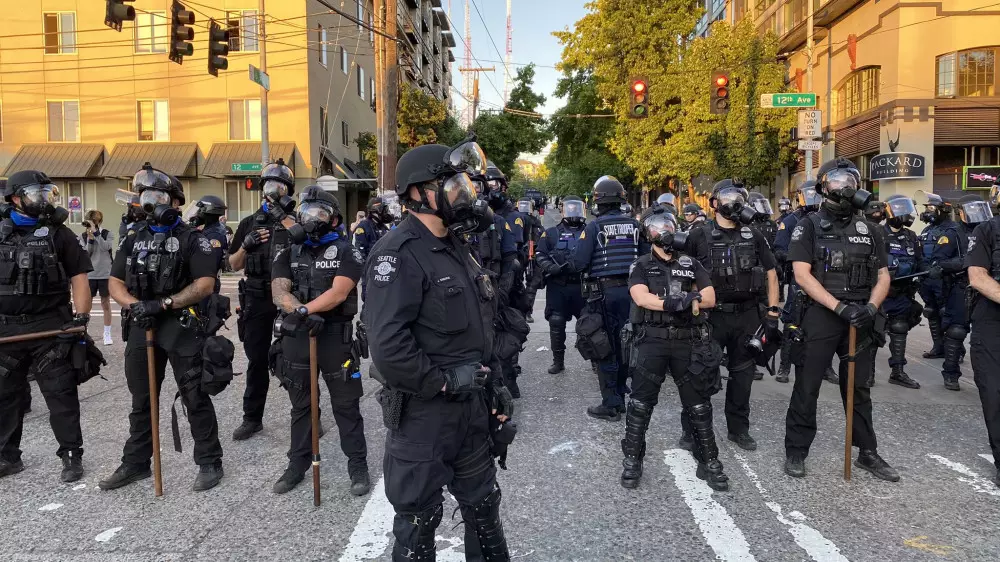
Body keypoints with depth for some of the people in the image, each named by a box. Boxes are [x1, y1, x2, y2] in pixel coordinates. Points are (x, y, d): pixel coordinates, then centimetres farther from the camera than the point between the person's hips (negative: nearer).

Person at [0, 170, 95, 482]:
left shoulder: (58, 234, 1)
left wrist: (81, 320, -10)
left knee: (61, 395, 1)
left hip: (50, 328, -3)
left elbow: (79, 277, -1)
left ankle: (71, 456, 11)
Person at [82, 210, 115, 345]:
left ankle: (107, 334, 14)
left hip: (105, 274, -1)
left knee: (106, 304, 7)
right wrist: (90, 238, -17)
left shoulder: (106, 233, -1)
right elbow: (85, 254, -6)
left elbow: (105, 247, -18)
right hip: (89, 275, 1)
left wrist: (95, 232, -21)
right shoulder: (83, 236, 3)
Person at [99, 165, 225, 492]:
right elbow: (115, 283, 11)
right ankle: (135, 463, 27)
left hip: (183, 327, -5)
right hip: (141, 327, 6)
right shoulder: (134, 240, 13)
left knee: (195, 399, 0)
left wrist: (163, 304, -20)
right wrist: (135, 304, -10)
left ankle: (210, 462, 10)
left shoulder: (193, 239, -4)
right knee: (141, 400, 15)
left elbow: (205, 285, -13)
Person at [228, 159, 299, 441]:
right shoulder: (249, 223, 10)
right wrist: (245, 244, -8)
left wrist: (284, 217, -18)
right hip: (256, 301, 3)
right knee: (257, 360, 9)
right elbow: (234, 265, 11)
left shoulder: (296, 221, 3)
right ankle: (252, 418, 19)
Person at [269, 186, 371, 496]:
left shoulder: (346, 252, -4)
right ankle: (298, 463, 28)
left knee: (346, 405, 4)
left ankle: (358, 465, 14)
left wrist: (302, 309, -23)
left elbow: (339, 293, -17)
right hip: (295, 337, 4)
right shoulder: (289, 251, 9)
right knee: (300, 404, 16)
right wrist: (303, 314, -23)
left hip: (335, 337, -4)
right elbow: (279, 290, -5)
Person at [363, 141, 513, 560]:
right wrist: (444, 381, -20)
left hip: (472, 407, 8)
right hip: (423, 413, -8)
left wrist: (494, 387, 12)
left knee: (484, 506, 22)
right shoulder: (399, 254, -19)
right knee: (419, 519, 10)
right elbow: (387, 347, -30)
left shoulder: (457, 247, 10)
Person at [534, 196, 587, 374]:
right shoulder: (551, 233, 8)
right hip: (557, 287, 0)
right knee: (556, 325, 3)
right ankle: (558, 361, 15)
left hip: (582, 286, 0)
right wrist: (551, 268, -16)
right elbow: (539, 255, 2)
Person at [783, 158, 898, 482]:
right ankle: (796, 452, 11)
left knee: (860, 389, 13)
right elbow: (801, 274, -11)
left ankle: (867, 452, 25)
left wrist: (871, 307, -9)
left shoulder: (869, 231, 11)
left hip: (860, 319, 4)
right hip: (820, 316, -4)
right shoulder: (809, 227, -2)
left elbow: (882, 276, 11)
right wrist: (839, 306, -19)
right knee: (806, 388, 1)